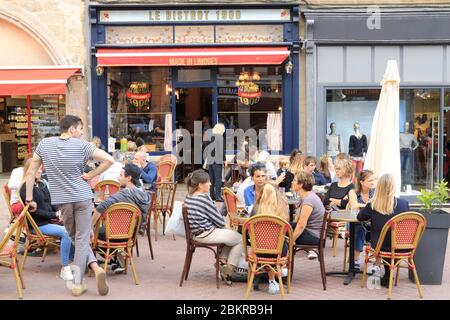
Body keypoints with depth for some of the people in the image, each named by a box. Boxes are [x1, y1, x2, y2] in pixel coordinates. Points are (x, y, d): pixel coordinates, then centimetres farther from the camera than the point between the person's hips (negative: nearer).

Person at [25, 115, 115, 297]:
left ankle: (94, 266, 4)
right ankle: (77, 283, 0)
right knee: (82, 239, 4)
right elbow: (109, 160, -13)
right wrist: (91, 175, -3)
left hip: (62, 200, 2)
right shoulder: (82, 145, -6)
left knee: (74, 237, 18)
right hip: (83, 197, -2)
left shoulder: (44, 144, 3)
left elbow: (31, 172, 6)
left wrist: (29, 198, 12)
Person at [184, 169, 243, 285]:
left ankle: (222, 261, 17)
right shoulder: (204, 198, -21)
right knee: (240, 239, 8)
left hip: (196, 234, 9)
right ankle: (228, 271, 10)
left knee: (230, 234, 27)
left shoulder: (188, 198, 4)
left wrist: (218, 224, 8)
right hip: (207, 234, -9)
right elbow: (220, 221, -14)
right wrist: (221, 223, 8)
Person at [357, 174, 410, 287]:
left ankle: (388, 276, 39)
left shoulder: (372, 206, -14)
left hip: (379, 246, 0)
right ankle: (388, 277, 40)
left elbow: (359, 217, 6)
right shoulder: (404, 204, -12)